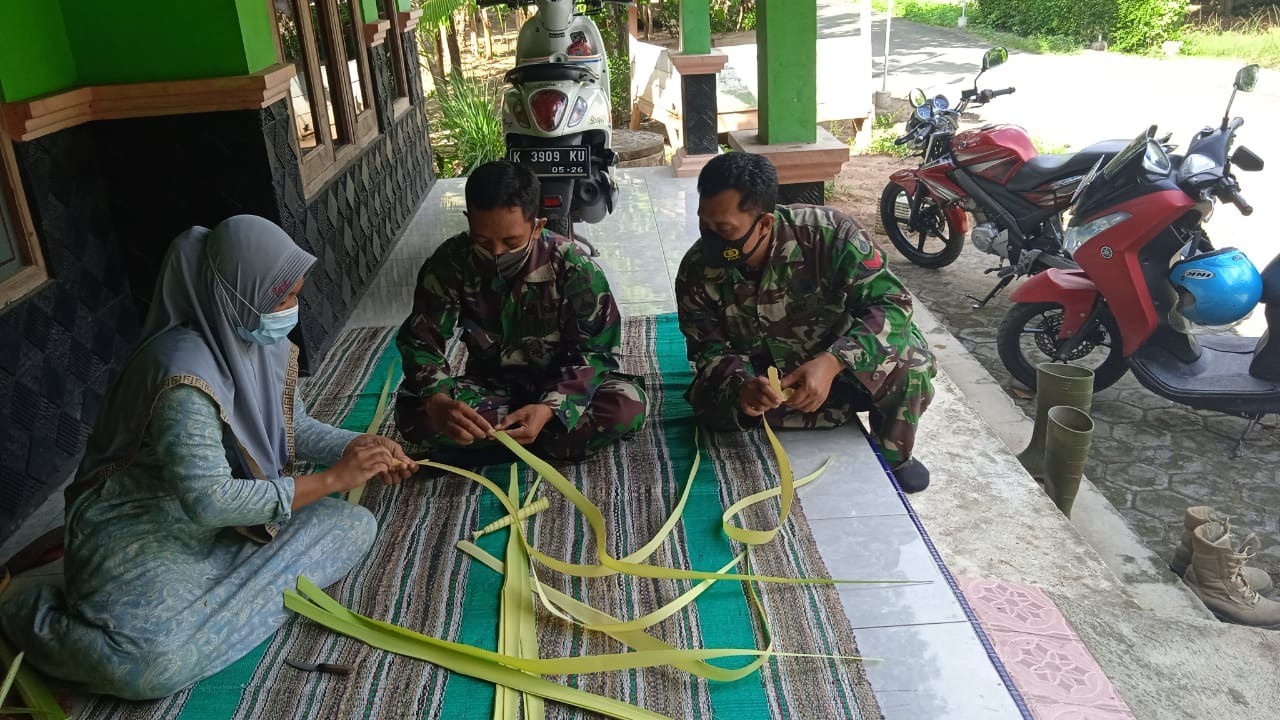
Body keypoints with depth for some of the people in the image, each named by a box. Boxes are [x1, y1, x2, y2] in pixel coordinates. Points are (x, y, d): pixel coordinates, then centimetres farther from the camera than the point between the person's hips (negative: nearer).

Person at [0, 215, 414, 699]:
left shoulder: (268, 346, -4)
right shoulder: (186, 374, -30)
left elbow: (294, 426, 11)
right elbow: (208, 501, -34)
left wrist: (356, 448, -8)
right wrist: (332, 479, -29)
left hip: (230, 515, 8)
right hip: (138, 530, -8)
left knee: (355, 528, -8)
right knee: (154, 665, -31)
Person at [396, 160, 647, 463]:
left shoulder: (572, 267, -21)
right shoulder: (450, 263, -16)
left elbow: (595, 350, -18)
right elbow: (420, 341, -14)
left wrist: (549, 408, -37)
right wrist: (437, 401, -36)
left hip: (562, 386, 0)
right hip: (491, 387, 1)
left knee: (628, 405, -32)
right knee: (413, 412, -26)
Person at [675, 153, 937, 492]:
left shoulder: (828, 232, -29)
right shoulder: (697, 271, -21)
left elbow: (891, 302, -28)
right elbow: (709, 348, -13)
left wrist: (832, 363, -43)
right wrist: (741, 384, -37)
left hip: (839, 360, -1)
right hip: (761, 374, 2)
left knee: (910, 360, -30)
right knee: (710, 398, -28)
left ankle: (892, 457, 2)